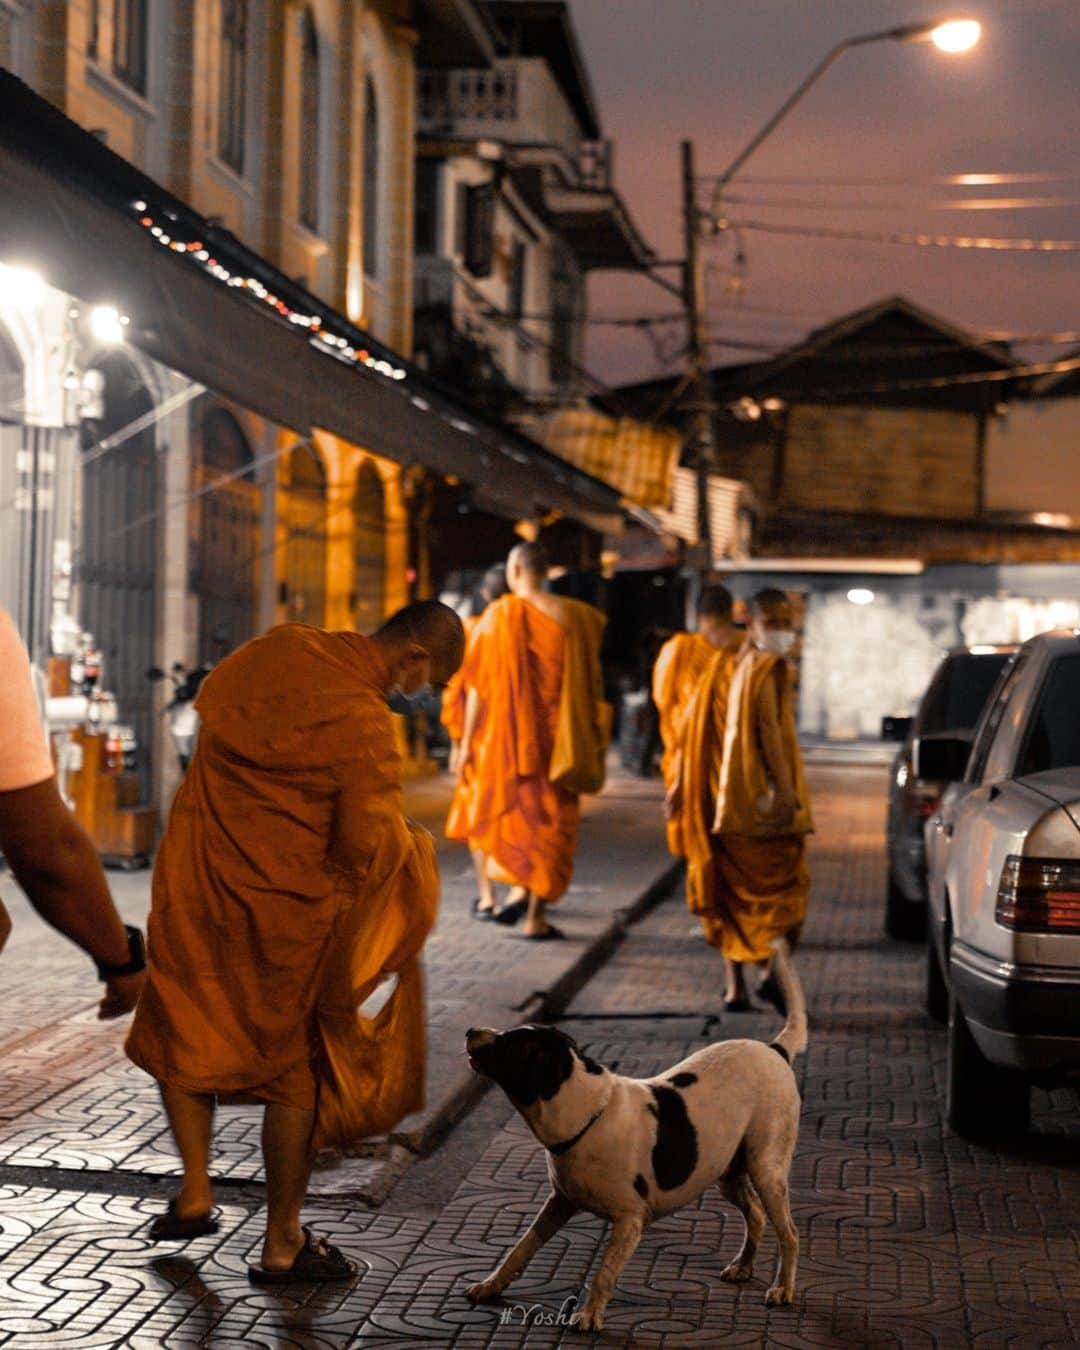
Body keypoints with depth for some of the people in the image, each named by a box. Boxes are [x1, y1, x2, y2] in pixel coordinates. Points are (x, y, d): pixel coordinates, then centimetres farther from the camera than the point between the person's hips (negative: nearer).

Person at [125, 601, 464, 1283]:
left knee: (183, 1033, 25)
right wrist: (415, 842, 1)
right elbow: (370, 848, -21)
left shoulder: (282, 647, -1)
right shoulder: (366, 727, -21)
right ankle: (283, 1243, 19)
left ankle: (194, 1194, 29)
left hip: (193, 877, 6)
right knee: (296, 1067, 11)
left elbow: (211, 698, 17)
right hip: (284, 907, -6)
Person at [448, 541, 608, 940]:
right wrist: (593, 742, 13)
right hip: (556, 741, 1)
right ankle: (537, 917, 5)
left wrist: (467, 743, 0)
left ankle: (518, 886, -3)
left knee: (507, 813, 19)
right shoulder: (572, 616, -1)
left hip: (506, 738, -1)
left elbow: (479, 686, -6)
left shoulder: (499, 615, -6)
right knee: (549, 821, 8)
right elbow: (591, 681, 3)